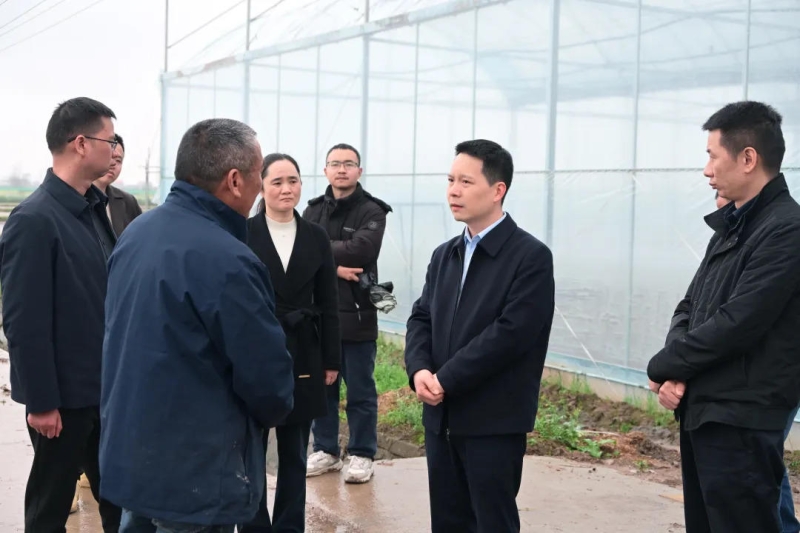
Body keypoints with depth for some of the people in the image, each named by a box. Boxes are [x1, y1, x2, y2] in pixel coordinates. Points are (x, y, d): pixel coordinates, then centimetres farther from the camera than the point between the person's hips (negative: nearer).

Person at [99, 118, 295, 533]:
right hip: (192, 473, -8)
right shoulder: (227, 260, -24)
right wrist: (273, 413, 4)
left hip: (127, 452, 8)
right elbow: (265, 373, -18)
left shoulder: (136, 233, 4)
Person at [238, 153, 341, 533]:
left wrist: (332, 360, 5)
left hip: (302, 356, 3)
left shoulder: (316, 237, 5)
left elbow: (328, 305, 7)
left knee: (295, 454, 11)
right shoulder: (243, 233, -5)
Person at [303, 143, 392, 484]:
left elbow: (360, 249, -20)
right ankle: (326, 451, 25)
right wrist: (334, 266, -18)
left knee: (360, 391, 4)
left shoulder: (372, 212, -4)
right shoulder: (313, 211, 10)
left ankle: (362, 455, 15)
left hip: (357, 315, -4)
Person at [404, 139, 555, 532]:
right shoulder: (444, 255, 14)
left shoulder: (531, 256, -10)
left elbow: (511, 332, -19)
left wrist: (446, 380, -18)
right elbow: (421, 318, 10)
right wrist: (419, 370, -10)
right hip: (440, 417, 7)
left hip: (494, 421, -6)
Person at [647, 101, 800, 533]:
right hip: (699, 412, 9)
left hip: (741, 424, -9)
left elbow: (735, 324, -22)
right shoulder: (730, 226, 13)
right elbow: (690, 307, 13)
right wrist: (676, 375, -5)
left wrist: (662, 367, -10)